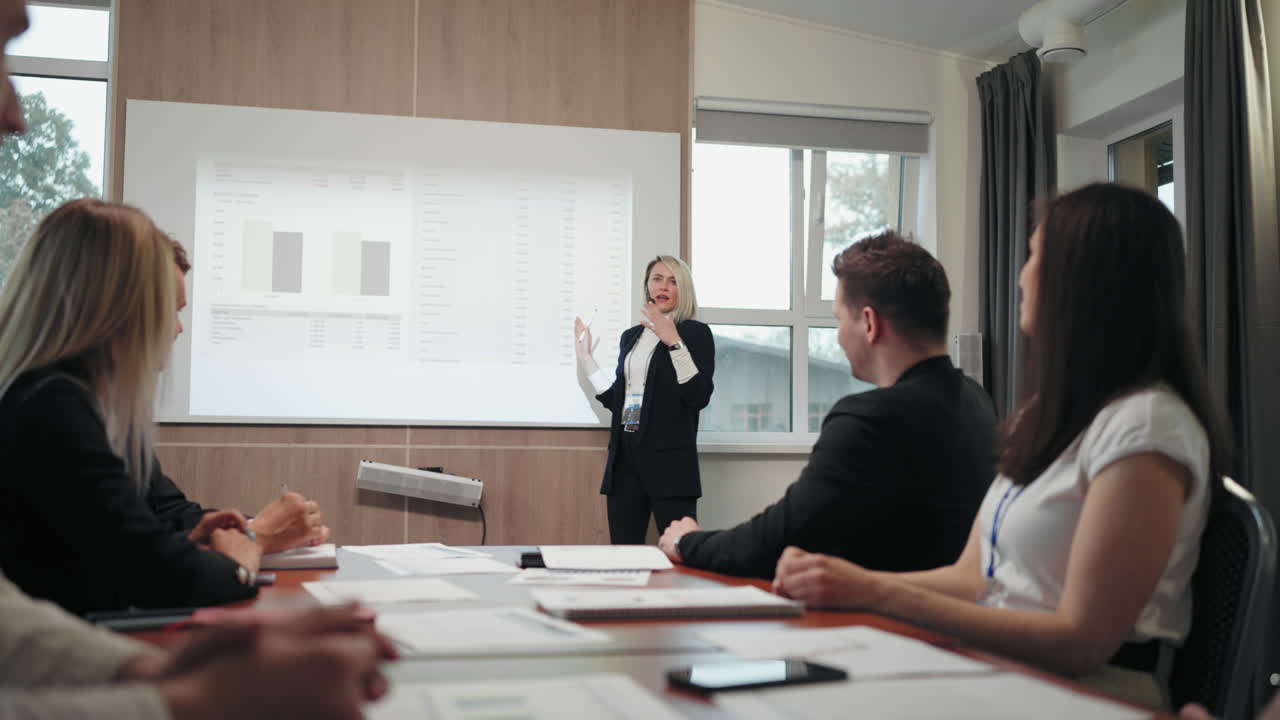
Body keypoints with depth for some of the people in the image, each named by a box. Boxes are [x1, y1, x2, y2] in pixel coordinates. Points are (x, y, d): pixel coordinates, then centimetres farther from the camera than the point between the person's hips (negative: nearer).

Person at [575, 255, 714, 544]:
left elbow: (699, 396, -12)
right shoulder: (631, 336, 18)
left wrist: (674, 342, -18)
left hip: (668, 457, -6)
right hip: (625, 455, 6)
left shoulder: (695, 333, 0)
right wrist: (584, 357, 20)